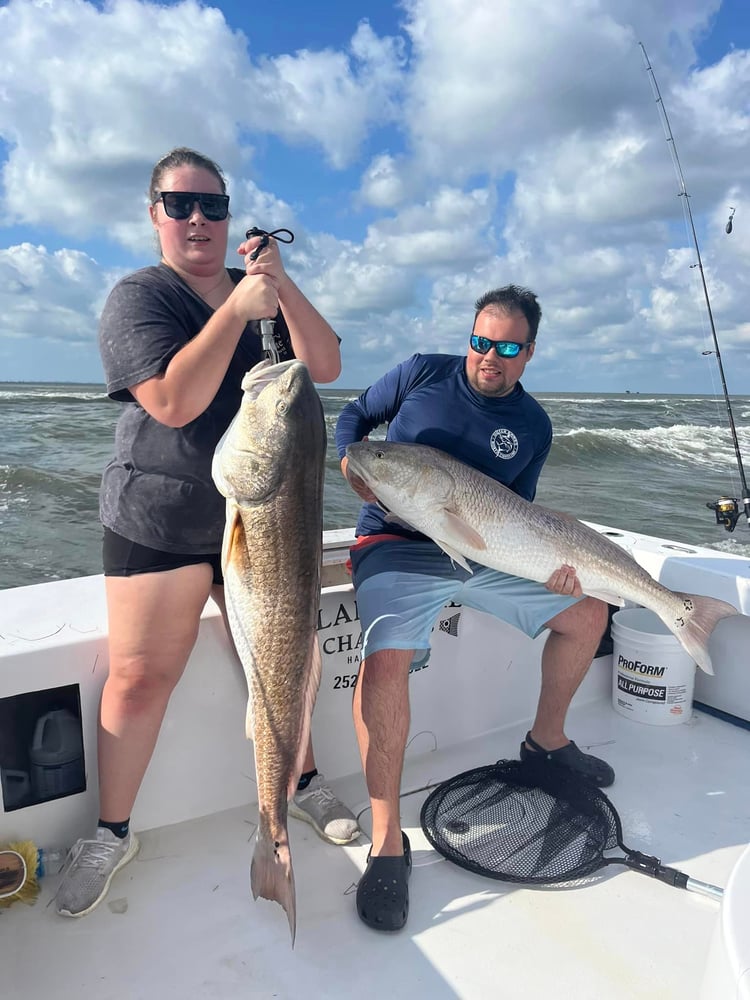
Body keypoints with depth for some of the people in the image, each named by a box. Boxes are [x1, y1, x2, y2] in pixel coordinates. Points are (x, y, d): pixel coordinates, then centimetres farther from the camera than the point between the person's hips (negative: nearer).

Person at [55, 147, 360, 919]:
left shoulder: (262, 291, 11)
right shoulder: (137, 297, -3)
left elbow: (325, 367, -3)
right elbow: (173, 402, -20)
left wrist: (282, 284, -12)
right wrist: (235, 310, -21)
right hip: (159, 520, -4)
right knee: (140, 676, -1)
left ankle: (300, 783, 35)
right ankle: (111, 833, 20)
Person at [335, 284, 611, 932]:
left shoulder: (533, 426, 7)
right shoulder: (423, 373, 0)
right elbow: (354, 416, 10)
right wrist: (351, 465, -10)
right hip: (397, 545, -4)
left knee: (587, 613, 5)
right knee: (385, 659, -30)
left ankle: (547, 739, 29)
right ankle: (387, 843, -14)